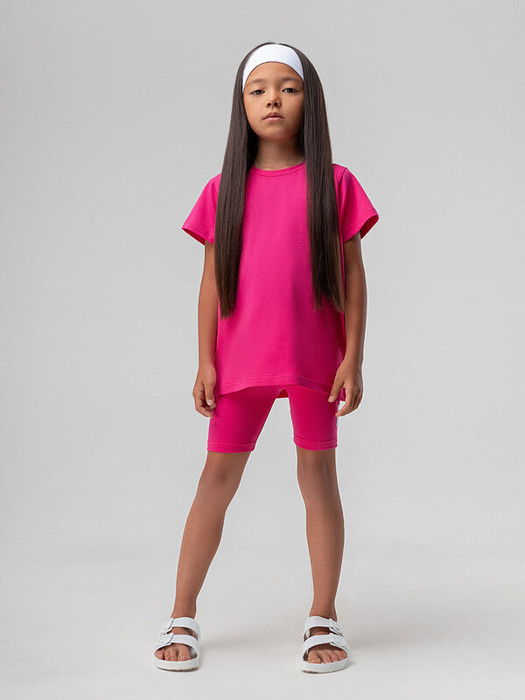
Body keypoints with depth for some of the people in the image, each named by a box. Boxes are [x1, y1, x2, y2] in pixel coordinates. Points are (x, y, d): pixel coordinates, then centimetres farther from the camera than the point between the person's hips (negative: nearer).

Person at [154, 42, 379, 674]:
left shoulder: (335, 184, 1)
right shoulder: (224, 191, 5)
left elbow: (352, 275, 1)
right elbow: (212, 280, 6)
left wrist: (353, 358, -5)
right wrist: (204, 362, 1)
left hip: (315, 359, -1)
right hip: (240, 360, 1)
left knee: (318, 474, 6)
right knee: (217, 474, 5)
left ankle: (323, 618, 17)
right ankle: (181, 618, 15)